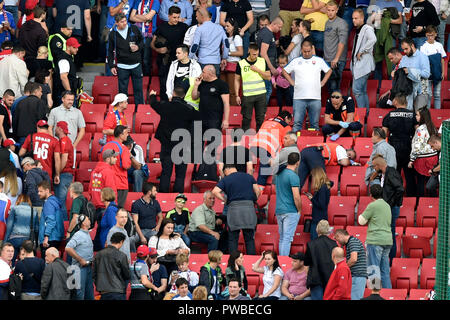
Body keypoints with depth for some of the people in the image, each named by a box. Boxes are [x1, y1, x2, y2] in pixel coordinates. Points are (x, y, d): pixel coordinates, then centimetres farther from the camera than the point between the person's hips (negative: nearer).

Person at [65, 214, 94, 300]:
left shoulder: (87, 234, 16)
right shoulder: (78, 235, -12)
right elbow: (68, 248, -24)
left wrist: (92, 261, 14)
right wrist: (80, 260, -20)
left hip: (88, 267, 9)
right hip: (80, 267, -9)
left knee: (90, 294, 9)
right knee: (80, 293, -8)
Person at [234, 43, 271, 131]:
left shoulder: (262, 62, 5)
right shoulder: (241, 64, -1)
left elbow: (268, 77, 3)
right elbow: (237, 80, 4)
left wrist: (257, 70, -11)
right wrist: (237, 95, 0)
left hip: (261, 94, 2)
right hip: (247, 95, -2)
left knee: (261, 118, 3)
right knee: (246, 118, 0)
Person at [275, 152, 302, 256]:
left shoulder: (280, 174, 11)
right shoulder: (293, 176, -15)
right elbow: (296, 197, -19)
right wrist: (299, 210, -4)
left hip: (278, 210, 7)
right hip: (290, 212, -7)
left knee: (282, 238, 13)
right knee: (287, 238, -8)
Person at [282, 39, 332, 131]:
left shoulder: (319, 61, 10)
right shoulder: (296, 61, 10)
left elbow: (329, 71, 20)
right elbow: (285, 72, 18)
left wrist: (322, 83, 10)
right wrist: (292, 83, 7)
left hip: (315, 98, 0)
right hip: (299, 98, 0)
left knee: (314, 124, 4)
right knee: (297, 123, -5)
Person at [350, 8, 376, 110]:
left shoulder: (367, 29, -11)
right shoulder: (358, 30, 18)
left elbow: (373, 40, -31)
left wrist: (361, 52, -24)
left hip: (363, 65, -10)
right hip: (357, 65, 10)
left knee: (356, 90, -13)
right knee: (363, 91, 11)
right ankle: (366, 113, 15)